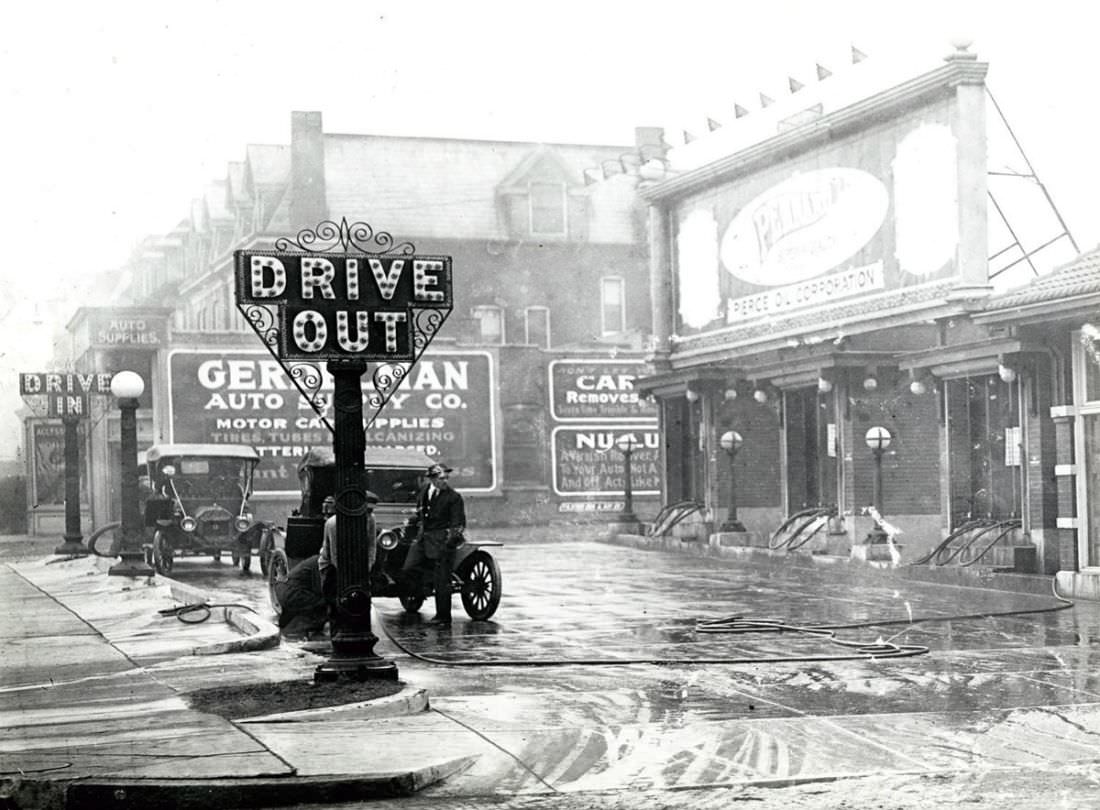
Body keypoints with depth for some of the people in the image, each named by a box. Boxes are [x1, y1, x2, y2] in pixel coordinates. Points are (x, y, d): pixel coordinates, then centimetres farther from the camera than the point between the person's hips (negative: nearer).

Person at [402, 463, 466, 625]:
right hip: (422, 538, 6)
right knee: (408, 569, -9)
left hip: (442, 540, -6)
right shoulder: (423, 494, 13)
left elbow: (458, 523, -9)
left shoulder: (454, 497, -5)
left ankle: (443, 616, 6)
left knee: (441, 580, -3)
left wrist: (452, 538, -23)